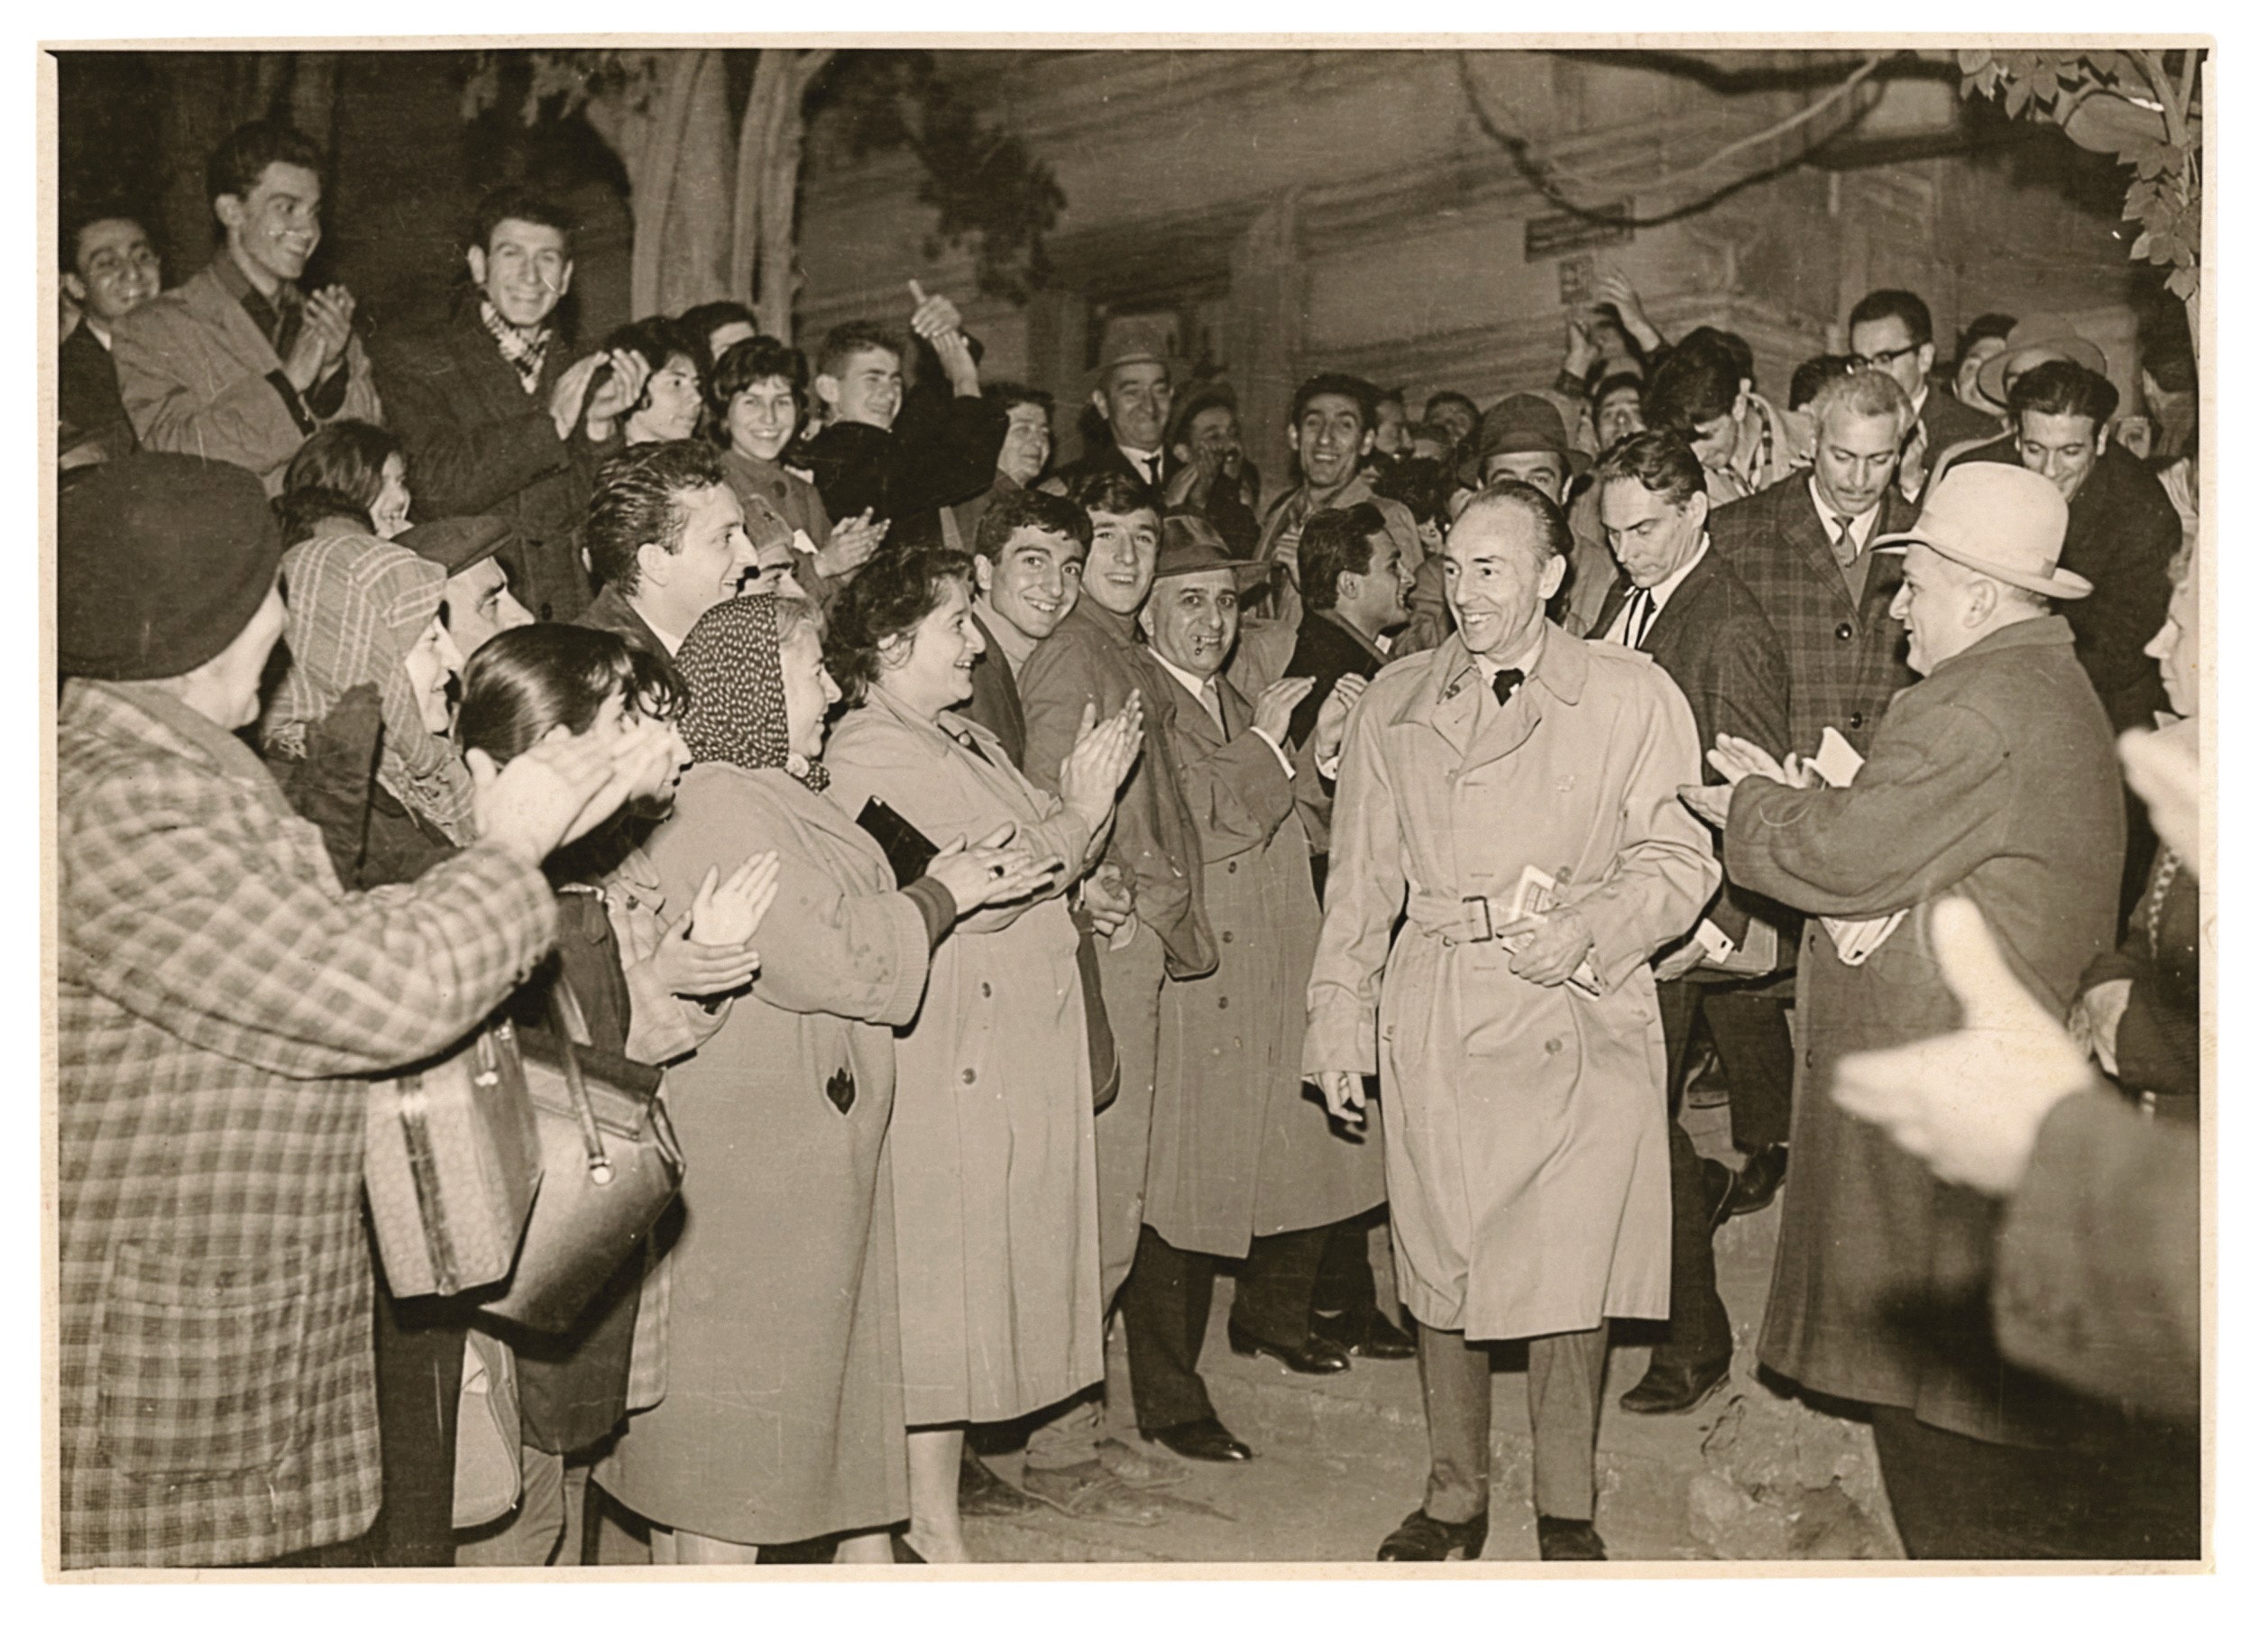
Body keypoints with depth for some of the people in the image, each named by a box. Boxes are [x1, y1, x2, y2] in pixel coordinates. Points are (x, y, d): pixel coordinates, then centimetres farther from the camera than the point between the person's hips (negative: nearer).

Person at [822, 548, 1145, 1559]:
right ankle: (932, 1526, 9)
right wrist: (1079, 811, -12)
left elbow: (1042, 867, 20)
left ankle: (937, 1495, 25)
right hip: (949, 1062, -9)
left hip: (1019, 1051, 9)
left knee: (984, 1274, 13)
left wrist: (1086, 806, 3)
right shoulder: (866, 755, -13)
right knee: (939, 1284, -2)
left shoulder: (965, 739, 17)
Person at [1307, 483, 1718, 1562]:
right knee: (1438, 1270, 7)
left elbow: (1677, 863, 2)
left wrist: (1588, 930, -15)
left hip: (1581, 1017, -2)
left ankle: (1566, 1511, 19)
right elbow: (1360, 880, 13)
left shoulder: (1633, 697, 3)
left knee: (1570, 1273, 0)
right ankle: (1454, 1500, 24)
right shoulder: (1392, 705, 11)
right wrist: (1338, 1023, 9)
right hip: (1434, 1019, 2)